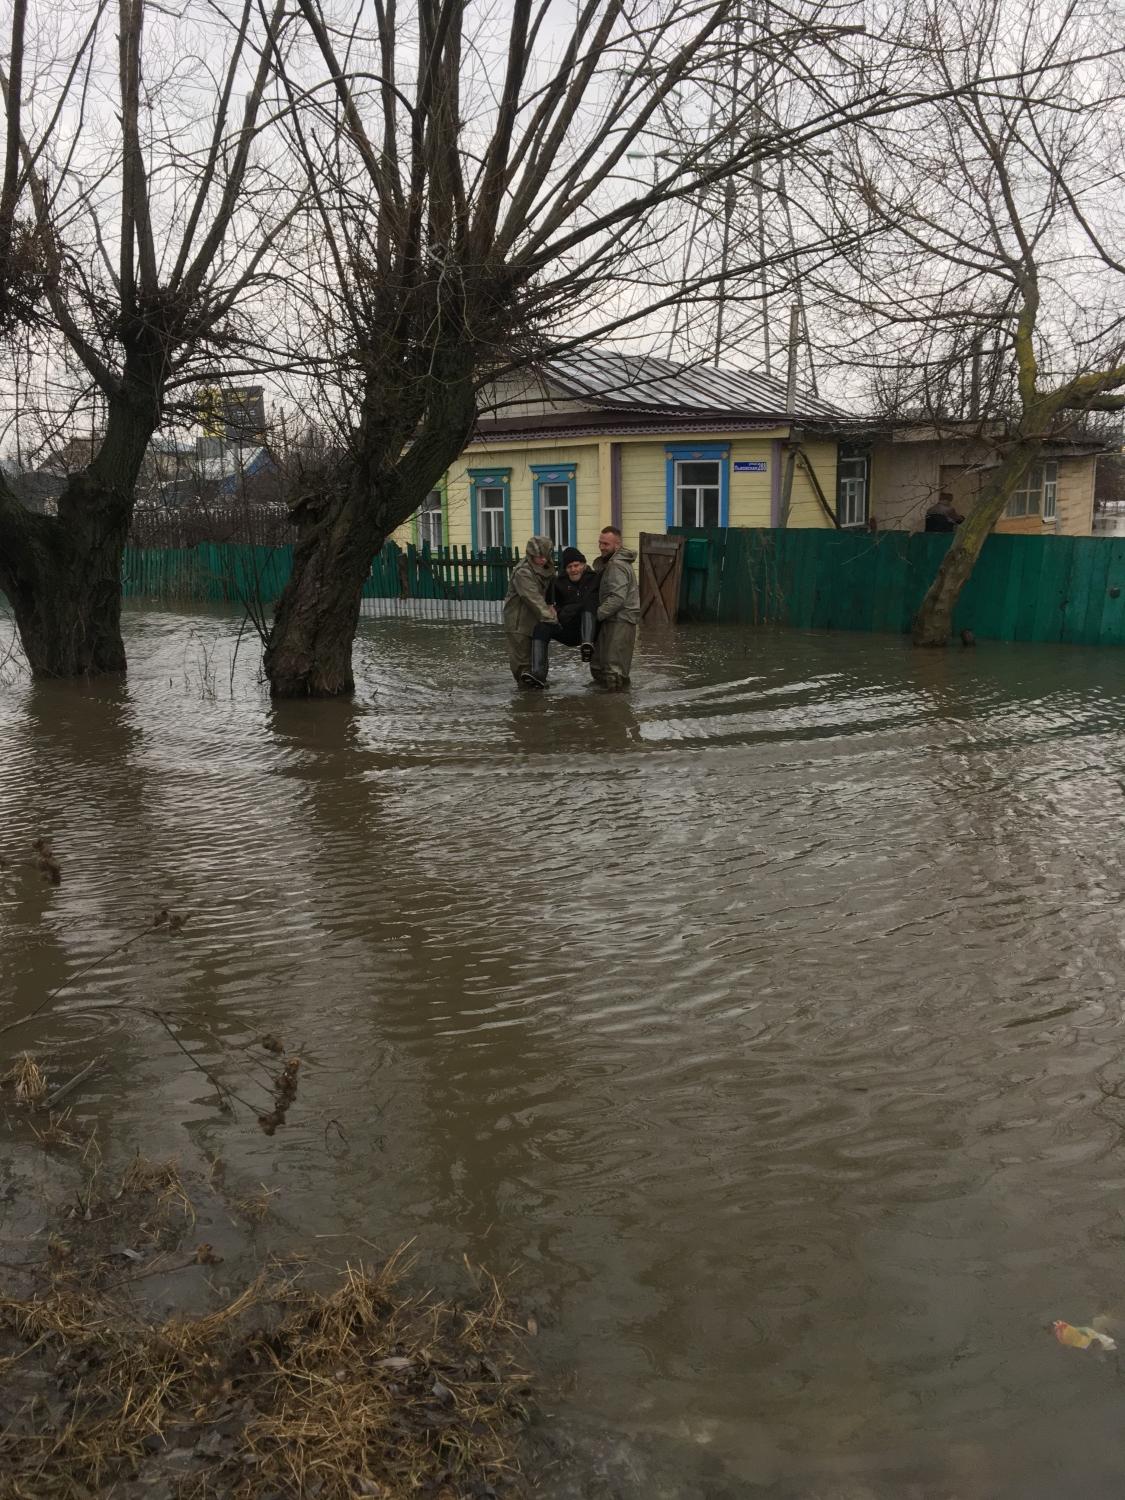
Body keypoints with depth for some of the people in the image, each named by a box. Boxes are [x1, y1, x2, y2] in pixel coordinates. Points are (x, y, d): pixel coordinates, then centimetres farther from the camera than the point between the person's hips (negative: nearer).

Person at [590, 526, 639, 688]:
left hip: (620, 621, -11)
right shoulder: (608, 562, 16)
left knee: (614, 669, -9)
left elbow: (617, 598, -26)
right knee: (598, 666, 17)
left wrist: (597, 614, -23)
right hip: (612, 619, 11)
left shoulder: (617, 566, -18)